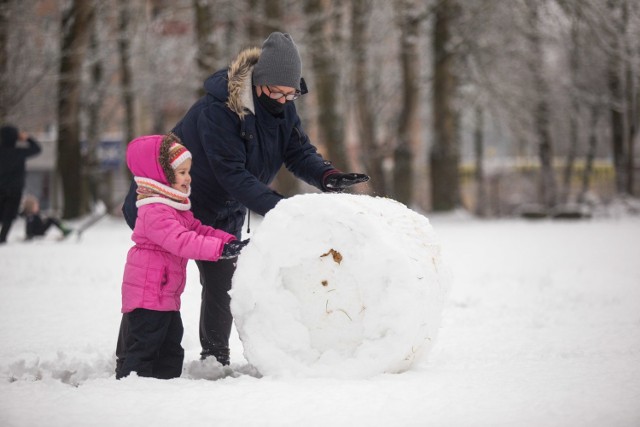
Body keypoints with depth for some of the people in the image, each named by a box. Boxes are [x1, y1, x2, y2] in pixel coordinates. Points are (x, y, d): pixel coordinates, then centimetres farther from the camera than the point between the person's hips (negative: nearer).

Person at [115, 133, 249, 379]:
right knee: (142, 349, -7)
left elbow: (197, 229, 16)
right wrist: (219, 249, -34)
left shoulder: (177, 207, 13)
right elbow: (181, 241, -31)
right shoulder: (155, 212, -22)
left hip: (166, 295, 11)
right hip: (147, 294, -11)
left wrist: (228, 240, 1)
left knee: (171, 350, 15)